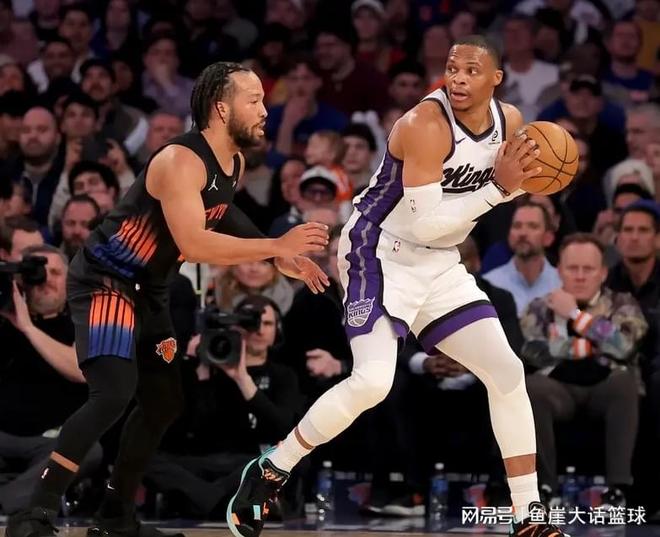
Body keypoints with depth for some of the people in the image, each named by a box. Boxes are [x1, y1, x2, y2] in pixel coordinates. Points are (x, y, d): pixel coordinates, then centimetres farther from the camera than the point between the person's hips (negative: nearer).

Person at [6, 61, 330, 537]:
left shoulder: (235, 164, 5)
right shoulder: (181, 161, -24)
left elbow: (221, 222, 21)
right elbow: (194, 245, -33)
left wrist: (282, 259, 9)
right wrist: (278, 247, -30)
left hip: (148, 290, 10)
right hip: (104, 281, -10)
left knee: (164, 403, 12)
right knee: (114, 393, -25)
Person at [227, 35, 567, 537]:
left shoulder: (510, 120, -1)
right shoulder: (427, 125, -24)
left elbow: (504, 183, 18)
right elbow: (424, 223, -27)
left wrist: (521, 179, -6)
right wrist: (498, 188, -28)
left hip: (440, 265, 8)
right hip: (382, 254, -8)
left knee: (507, 372, 2)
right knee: (372, 382, -23)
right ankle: (269, 472, -3)